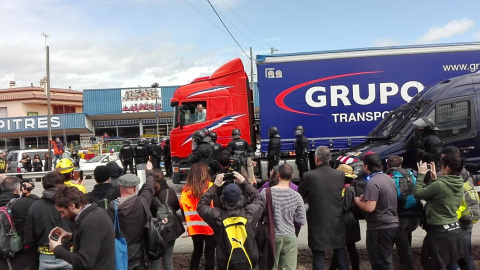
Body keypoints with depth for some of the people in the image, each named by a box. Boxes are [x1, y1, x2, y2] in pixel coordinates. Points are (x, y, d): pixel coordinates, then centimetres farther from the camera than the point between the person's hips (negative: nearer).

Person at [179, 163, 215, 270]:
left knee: (197, 250, 22)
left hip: (194, 227, 3)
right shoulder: (211, 187, -13)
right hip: (210, 226, -3)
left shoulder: (186, 190, -5)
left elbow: (182, 207, 3)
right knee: (209, 253, 10)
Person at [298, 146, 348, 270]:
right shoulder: (340, 175, -6)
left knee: (319, 259, 9)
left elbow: (299, 197, -3)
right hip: (337, 222, 3)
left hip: (318, 224, -3)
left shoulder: (308, 176, -16)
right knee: (341, 257, 18)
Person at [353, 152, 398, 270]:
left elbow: (369, 208, -26)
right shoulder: (389, 179, 8)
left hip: (380, 228, -9)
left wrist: (357, 201, -8)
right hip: (392, 224, 9)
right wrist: (367, 198, 13)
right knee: (386, 259, 21)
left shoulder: (372, 182, -21)